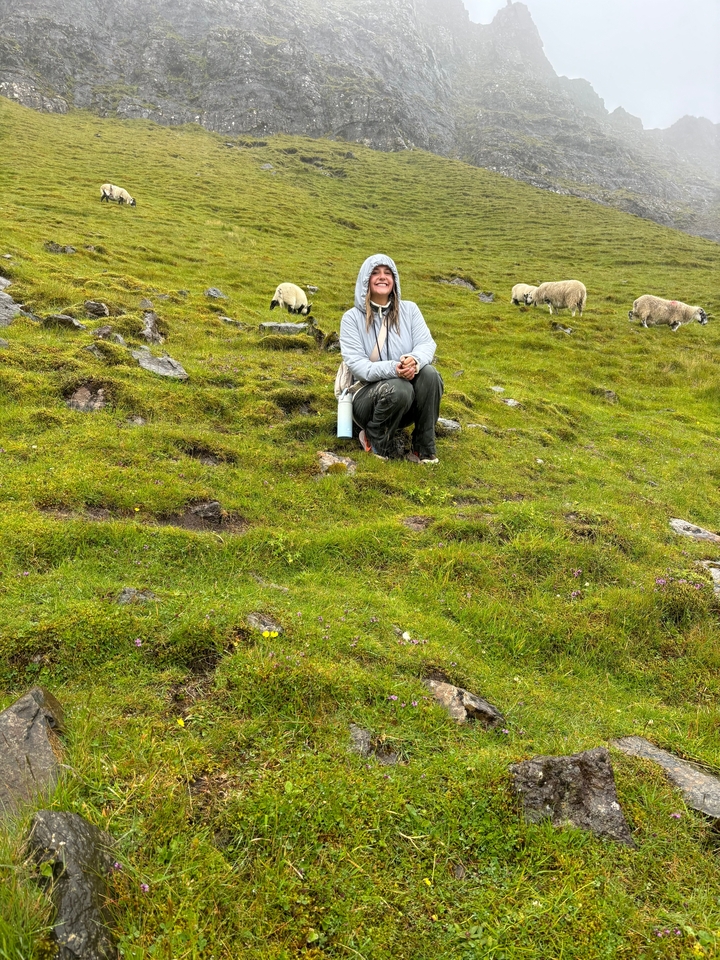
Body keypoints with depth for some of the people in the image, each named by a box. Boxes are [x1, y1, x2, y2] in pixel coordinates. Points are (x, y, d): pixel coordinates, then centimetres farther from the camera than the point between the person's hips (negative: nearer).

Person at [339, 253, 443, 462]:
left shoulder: (409, 309, 6)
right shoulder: (352, 318, -4)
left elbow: (427, 343, -6)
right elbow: (356, 364, -14)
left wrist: (414, 360, -32)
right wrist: (392, 369, -33)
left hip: (410, 404, 3)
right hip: (369, 394, -3)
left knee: (428, 372, -29)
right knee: (398, 389, -37)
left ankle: (424, 450, -18)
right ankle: (375, 442, -7)